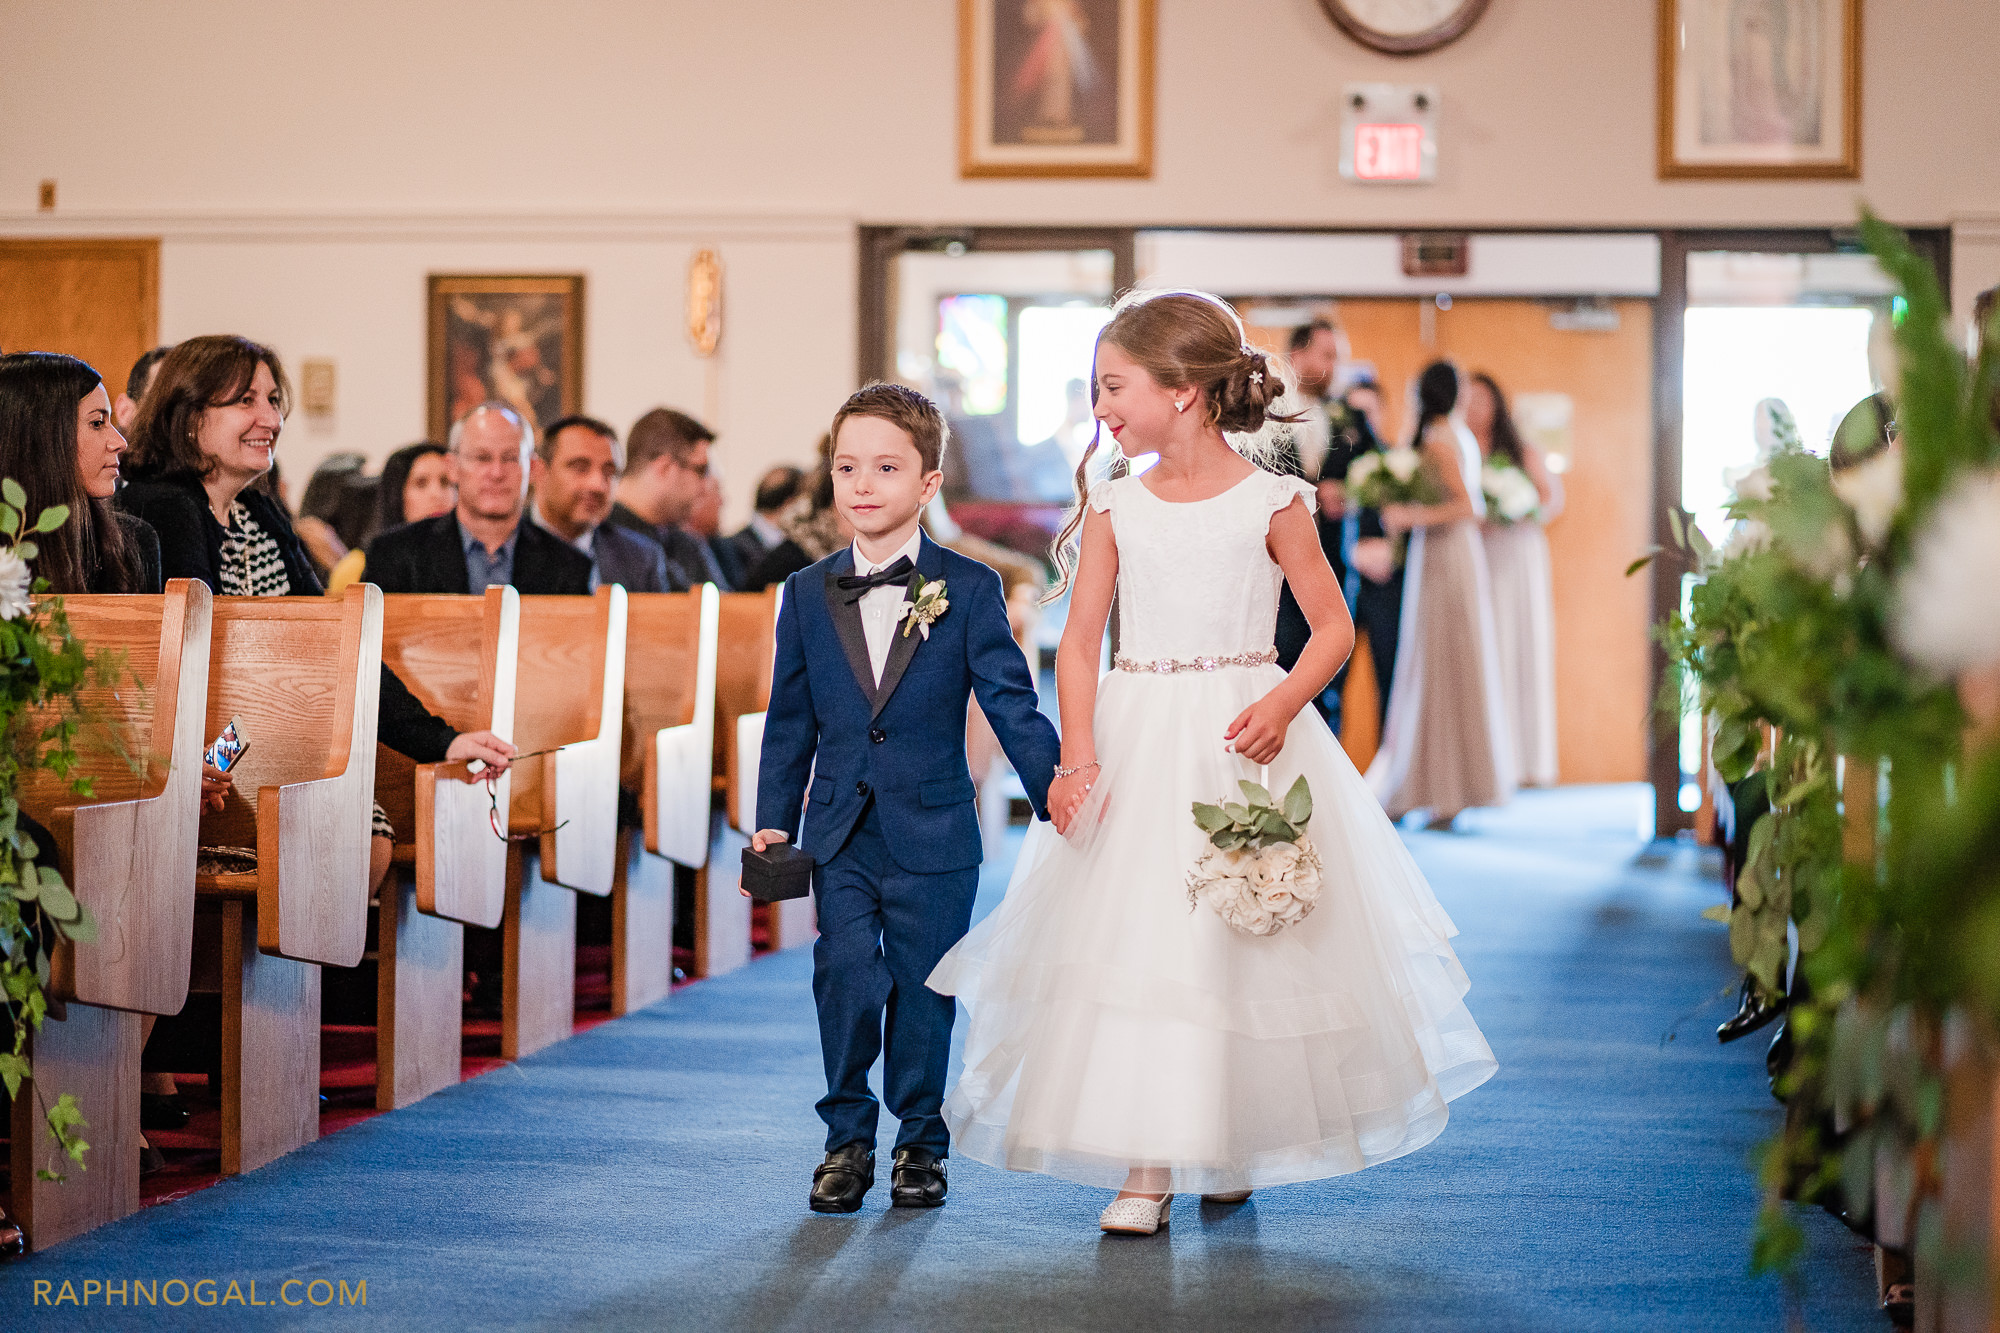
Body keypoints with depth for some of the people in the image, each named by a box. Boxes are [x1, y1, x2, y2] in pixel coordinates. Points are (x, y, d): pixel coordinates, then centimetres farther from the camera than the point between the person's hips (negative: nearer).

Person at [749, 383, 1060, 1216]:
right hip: (840, 833, 2)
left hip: (933, 833, -1)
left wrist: (1057, 793, -10)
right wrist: (774, 821, 7)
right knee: (849, 979, -7)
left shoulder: (967, 591, -1)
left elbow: (1010, 702, -3)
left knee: (923, 988, 5)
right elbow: (790, 721, 11)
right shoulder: (808, 595, 7)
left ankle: (921, 1144, 21)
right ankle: (847, 1138, 9)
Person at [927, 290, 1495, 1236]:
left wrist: (1282, 706, -17)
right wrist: (1077, 756, -13)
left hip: (1243, 743, -2)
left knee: (1243, 944, 3)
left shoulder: (1269, 502, -4)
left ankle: (1231, 1150, 22)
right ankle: (1146, 1166, 1)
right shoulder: (1116, 507, 3)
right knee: (1131, 938, -4)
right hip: (1139, 745, 2)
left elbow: (1333, 626, 0)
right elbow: (1080, 639, 0)